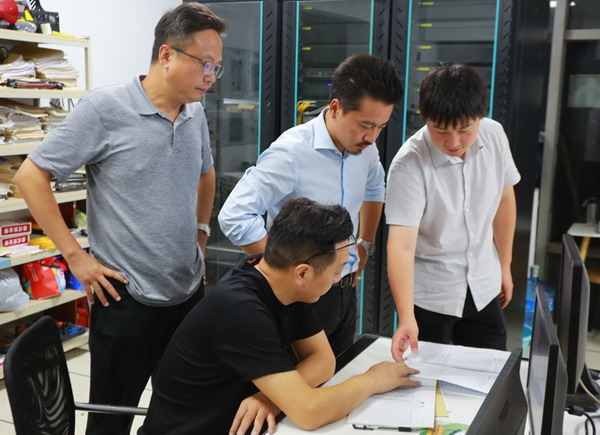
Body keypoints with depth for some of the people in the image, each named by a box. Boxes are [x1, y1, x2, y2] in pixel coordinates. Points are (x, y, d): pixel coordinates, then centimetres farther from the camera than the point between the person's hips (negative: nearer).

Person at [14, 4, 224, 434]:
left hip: (189, 292, 6)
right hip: (127, 298, -6)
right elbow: (31, 176, -11)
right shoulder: (104, 108, -14)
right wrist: (76, 256, -14)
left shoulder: (196, 113, 5)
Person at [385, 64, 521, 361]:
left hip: (482, 285, 4)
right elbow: (401, 245, -31)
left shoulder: (494, 135, -10)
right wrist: (406, 318, -41)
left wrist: (504, 265, 11)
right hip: (429, 293, -4)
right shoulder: (409, 164, -25)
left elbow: (504, 199, 6)